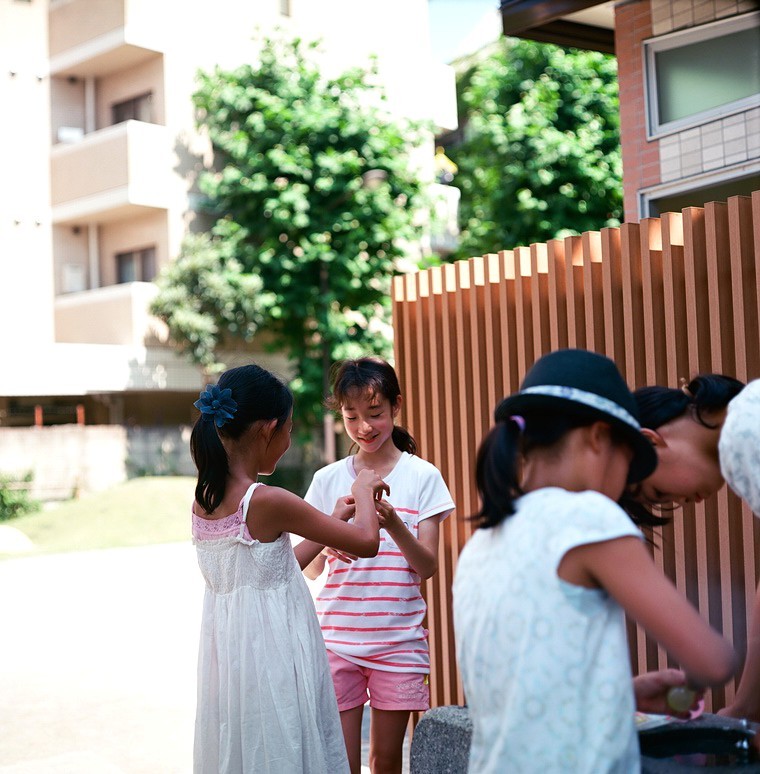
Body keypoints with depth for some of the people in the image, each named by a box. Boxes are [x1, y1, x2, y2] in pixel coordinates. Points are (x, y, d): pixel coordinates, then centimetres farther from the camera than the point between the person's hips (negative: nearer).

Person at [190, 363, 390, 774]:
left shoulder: (203, 500, 3)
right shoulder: (268, 502, -20)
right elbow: (366, 541, -15)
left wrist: (337, 517, 16)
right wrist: (364, 492, 4)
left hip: (224, 658, 8)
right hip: (272, 659, -8)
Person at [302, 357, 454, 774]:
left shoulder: (422, 477, -1)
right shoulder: (328, 480, 3)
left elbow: (427, 567, -6)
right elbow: (310, 569, 2)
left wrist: (393, 524, -24)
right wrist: (331, 537, -19)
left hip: (397, 639, -1)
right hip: (337, 637, 1)